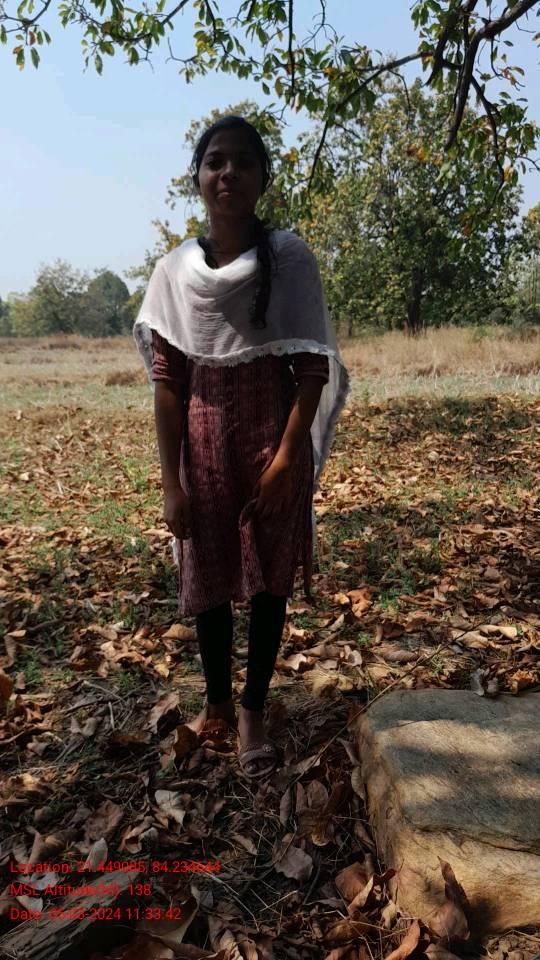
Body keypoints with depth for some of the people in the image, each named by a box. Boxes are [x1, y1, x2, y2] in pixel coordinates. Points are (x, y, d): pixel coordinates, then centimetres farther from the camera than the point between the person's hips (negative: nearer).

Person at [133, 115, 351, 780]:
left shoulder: (291, 257, -4)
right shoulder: (174, 270, 1)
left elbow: (313, 367, -7)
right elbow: (166, 380, -1)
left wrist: (286, 458, -16)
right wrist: (171, 481, -5)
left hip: (275, 437, -2)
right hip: (203, 440, 2)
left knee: (269, 578, 7)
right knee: (206, 578, 12)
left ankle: (253, 712, 26)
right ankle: (216, 703, 34)